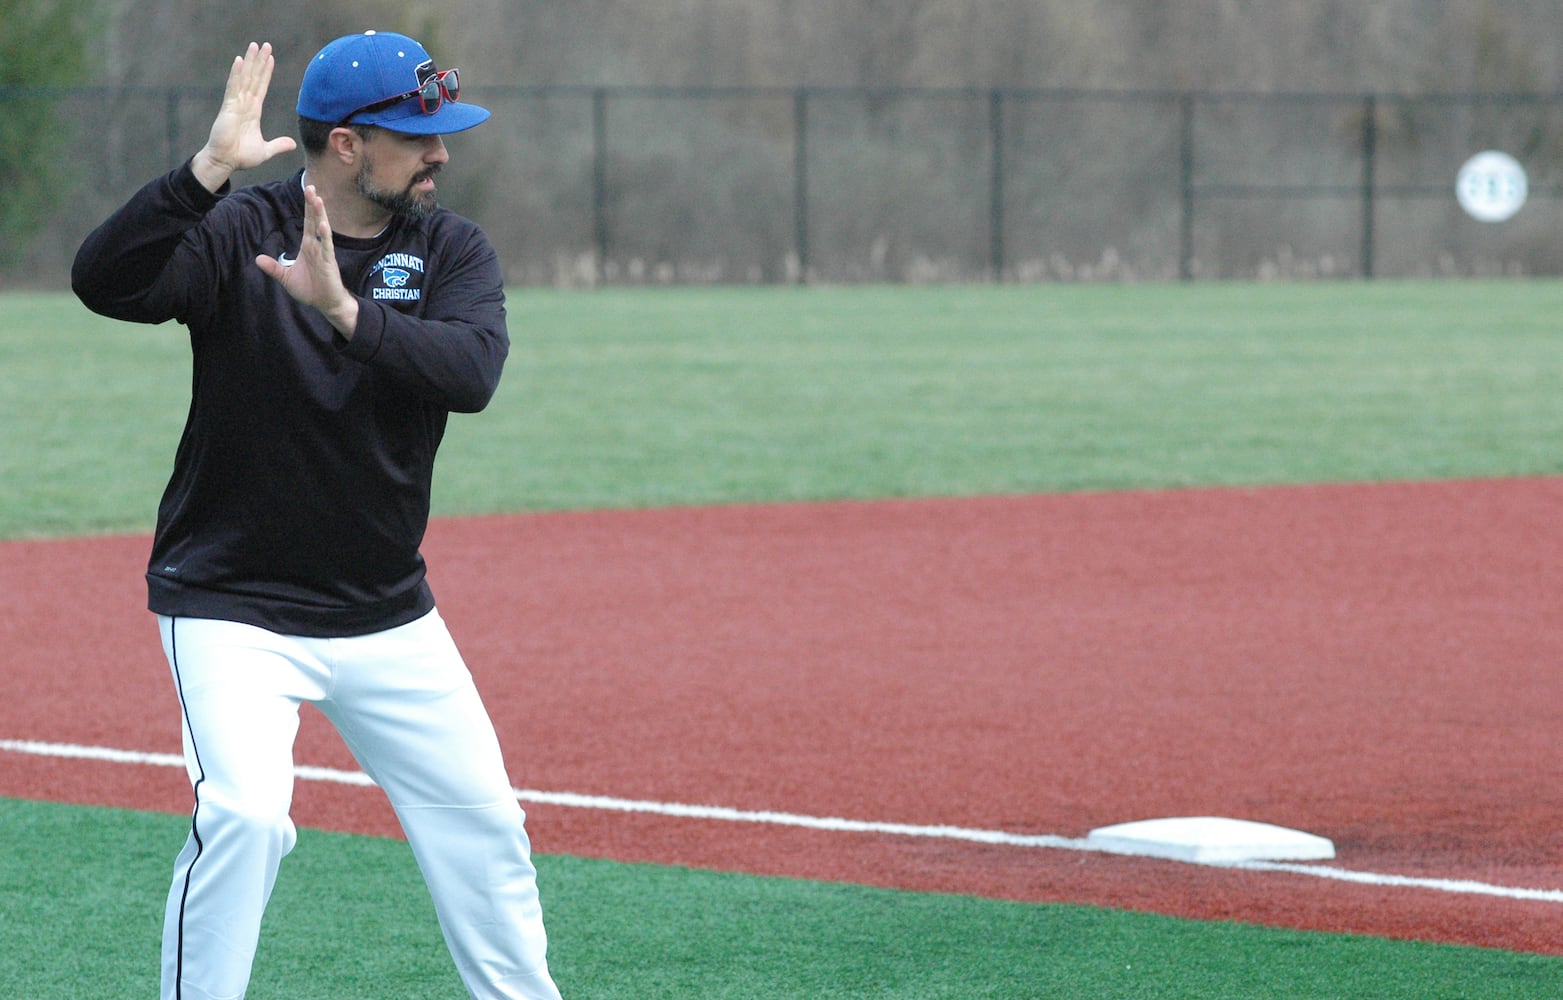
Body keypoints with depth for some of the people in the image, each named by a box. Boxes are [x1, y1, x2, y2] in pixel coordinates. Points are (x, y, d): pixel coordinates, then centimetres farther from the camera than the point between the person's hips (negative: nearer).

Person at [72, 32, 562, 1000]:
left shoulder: (454, 250, -1)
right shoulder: (238, 230, -12)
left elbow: (472, 372, -21)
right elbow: (104, 282, -30)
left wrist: (345, 309, -36)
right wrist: (208, 170, -42)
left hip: (388, 618, 4)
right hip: (233, 609, -4)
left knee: (483, 825, 8)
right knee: (245, 813, -22)